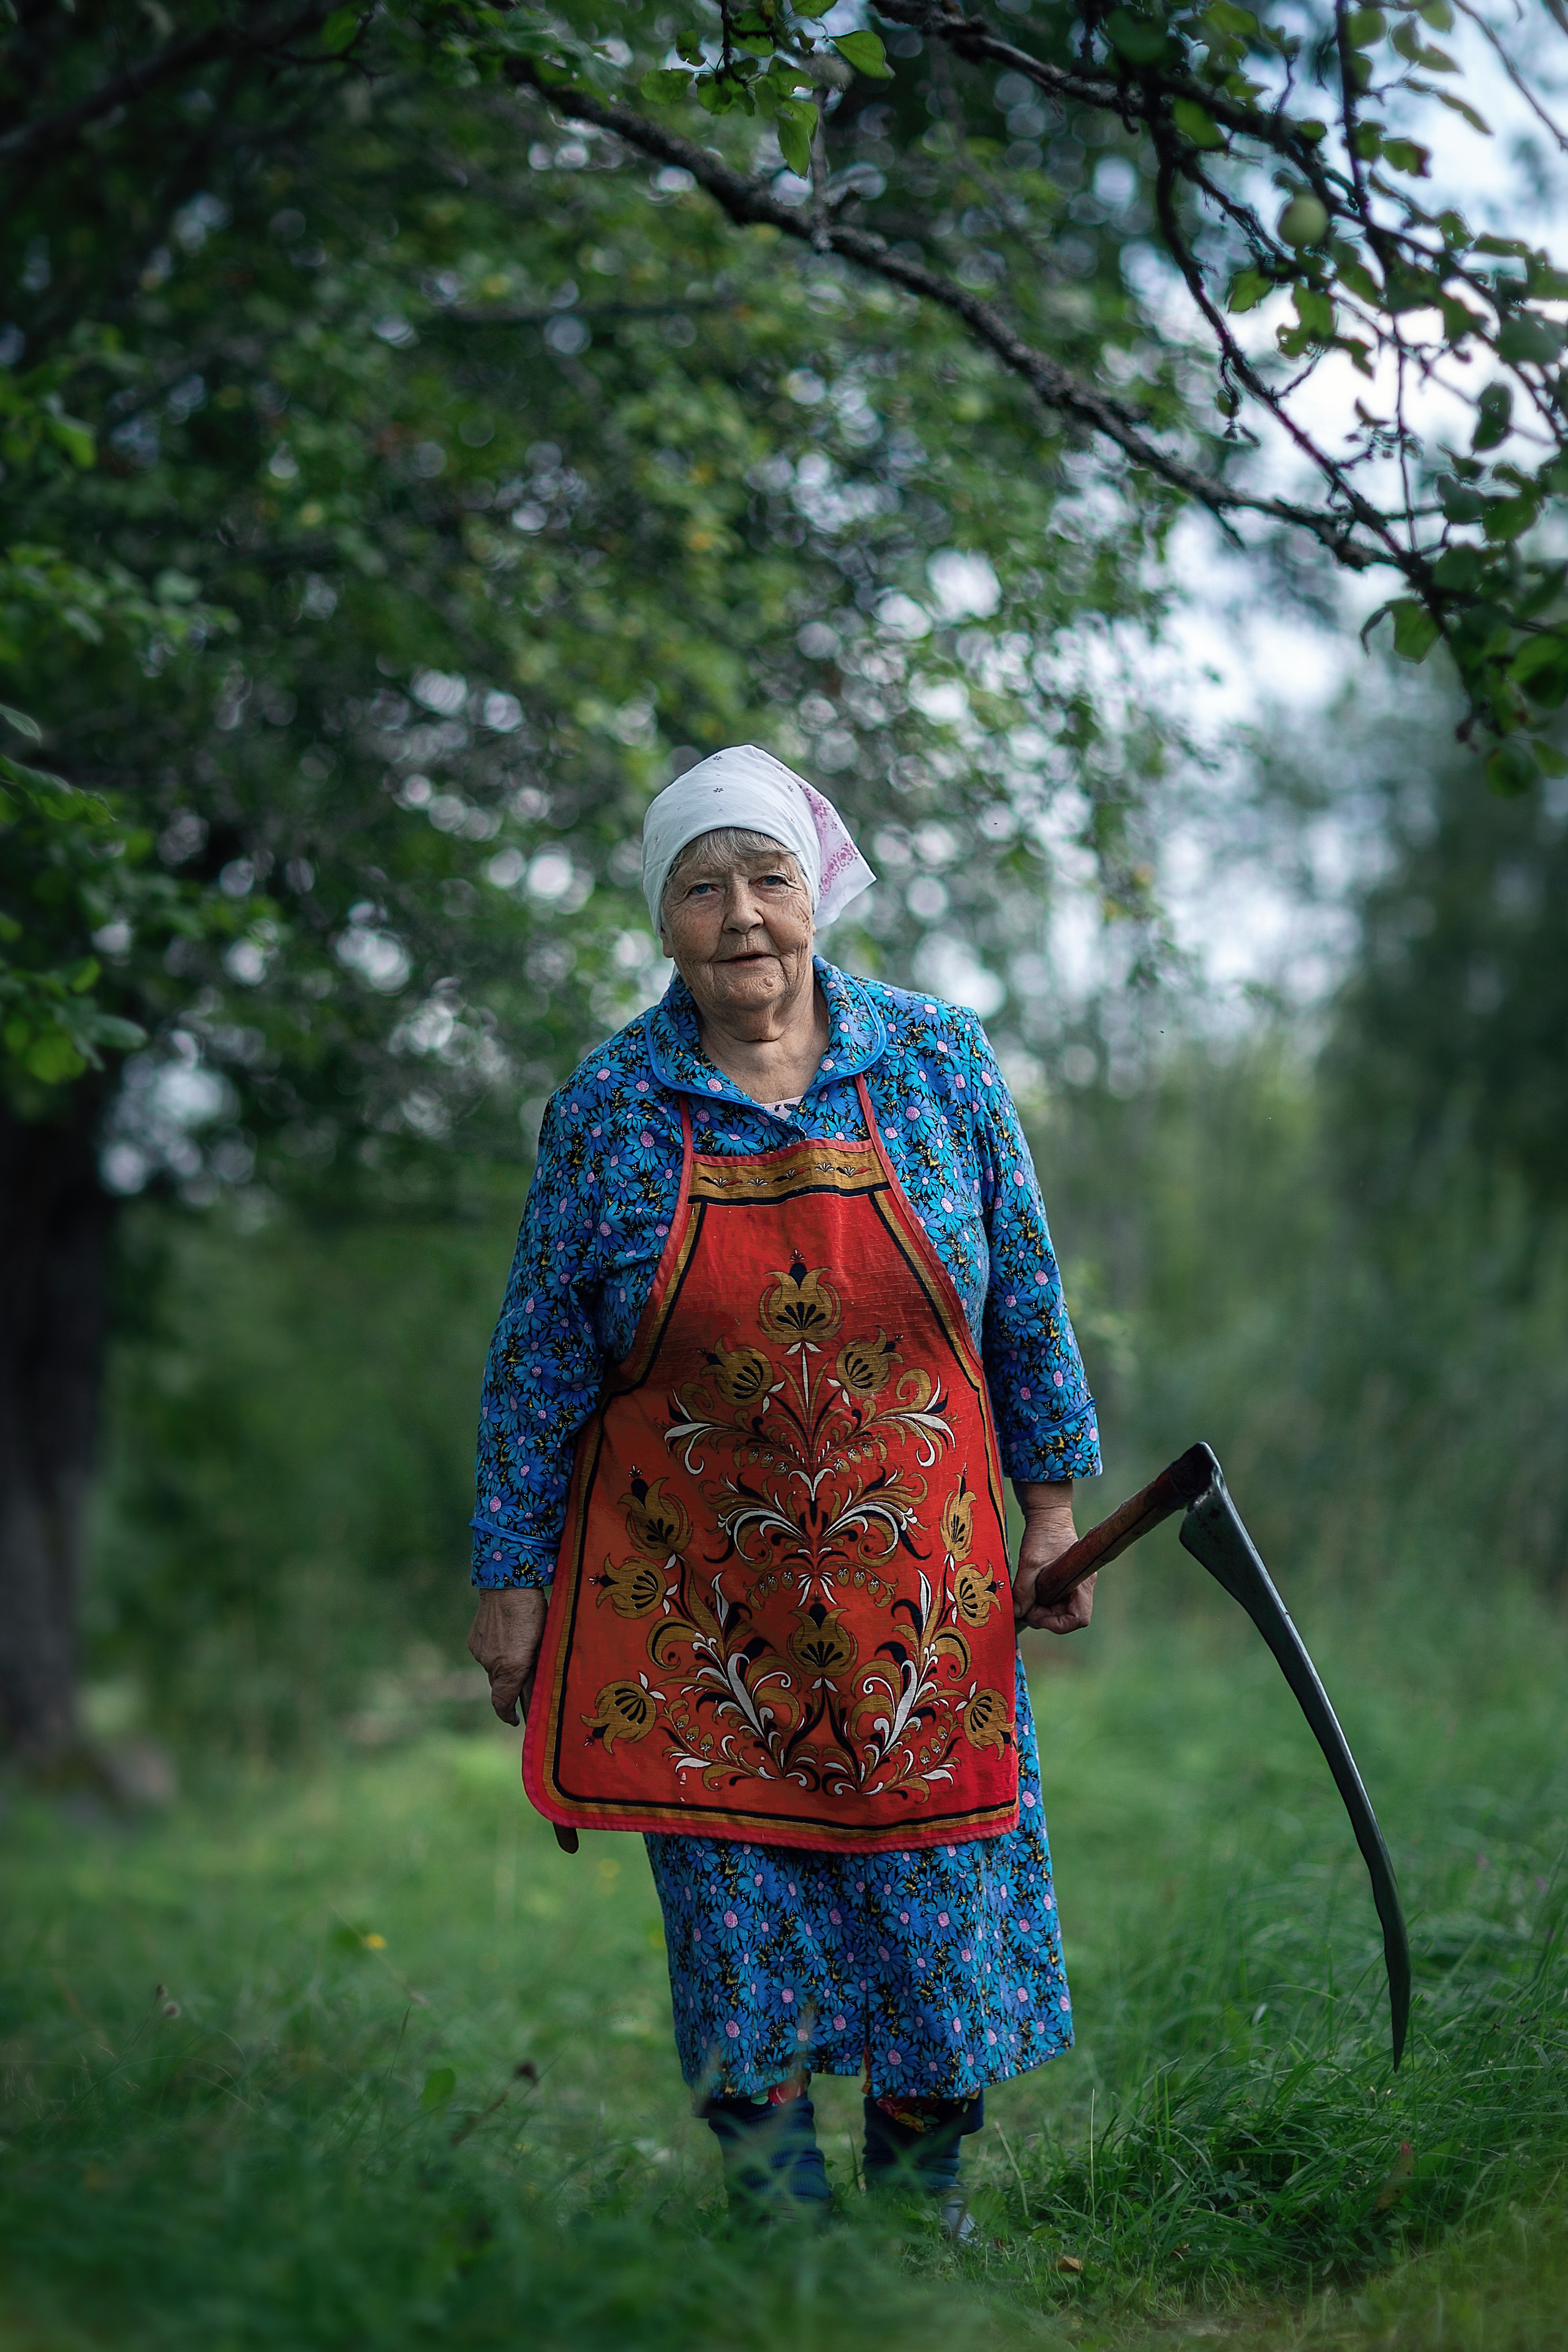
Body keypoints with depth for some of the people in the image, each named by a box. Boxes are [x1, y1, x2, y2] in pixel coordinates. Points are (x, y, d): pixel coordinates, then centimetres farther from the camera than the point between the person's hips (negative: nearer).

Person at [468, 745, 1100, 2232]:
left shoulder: (939, 1058, -3)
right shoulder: (607, 1105, -5)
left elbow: (1025, 1305, 6)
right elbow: (538, 1365, 1)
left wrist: (1052, 1501, 8)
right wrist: (511, 1576, 2)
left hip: (917, 1597, 1)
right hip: (697, 1610, -1)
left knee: (942, 1926, 8)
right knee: (740, 1949, 5)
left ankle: (927, 2212, 30)